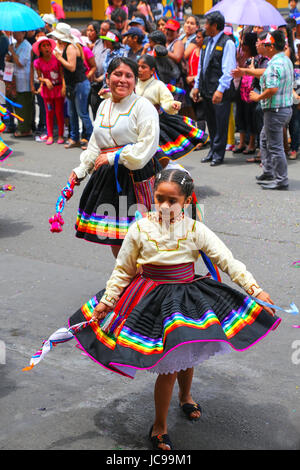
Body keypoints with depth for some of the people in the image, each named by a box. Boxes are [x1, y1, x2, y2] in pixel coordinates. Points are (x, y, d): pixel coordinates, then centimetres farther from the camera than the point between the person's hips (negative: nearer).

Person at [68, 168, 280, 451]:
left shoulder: (195, 230, -9)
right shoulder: (140, 229, -10)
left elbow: (228, 261, -10)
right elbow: (122, 270, 1)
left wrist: (255, 290, -18)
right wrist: (106, 301, 0)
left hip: (187, 298, 3)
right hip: (153, 301, -2)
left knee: (186, 354, 22)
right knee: (169, 365, -4)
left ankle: (185, 396, 56)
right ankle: (160, 425, 18)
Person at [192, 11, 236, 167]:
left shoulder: (227, 43, -11)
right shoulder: (206, 41, 14)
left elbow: (228, 69, -17)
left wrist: (220, 90, -22)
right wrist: (197, 86, 16)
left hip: (221, 92, -8)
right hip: (206, 90, 8)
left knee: (220, 124, -1)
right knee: (211, 123, 15)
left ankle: (218, 154, 7)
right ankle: (213, 151, 26)